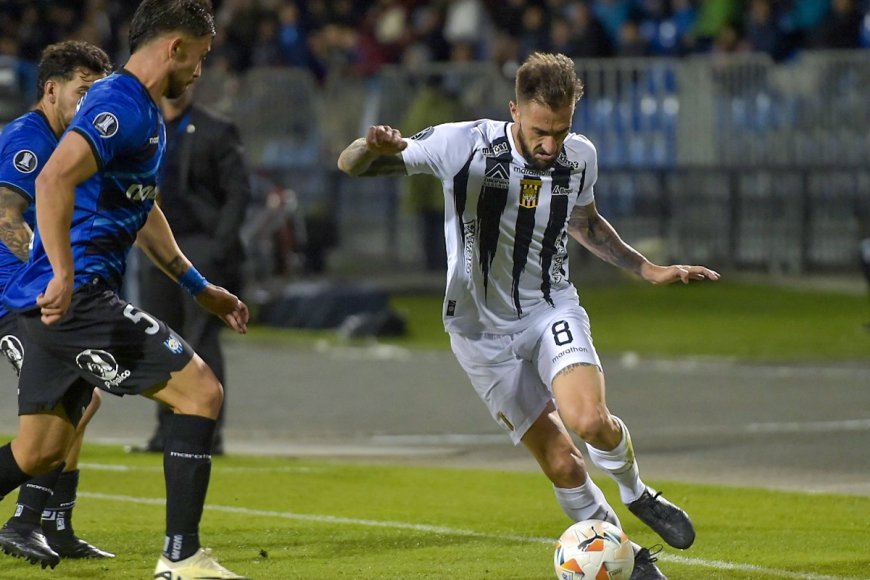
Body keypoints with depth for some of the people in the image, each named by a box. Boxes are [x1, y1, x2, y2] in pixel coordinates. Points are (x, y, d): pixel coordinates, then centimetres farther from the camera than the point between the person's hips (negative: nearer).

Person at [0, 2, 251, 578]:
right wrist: (65, 277, -33)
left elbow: (143, 211, 34)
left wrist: (201, 288, 34)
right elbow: (55, 180, -28)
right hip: (76, 293, -11)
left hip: (63, 299, 11)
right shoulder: (120, 104, -14)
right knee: (200, 392, -9)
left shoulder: (143, 113, 20)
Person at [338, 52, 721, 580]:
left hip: (552, 309, 2)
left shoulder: (581, 157, -6)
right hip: (485, 332, -2)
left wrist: (648, 269, 15)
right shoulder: (463, 145, -19)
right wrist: (376, 148, -39)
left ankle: (637, 495, 5)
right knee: (562, 463, -5)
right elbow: (350, 166, -16)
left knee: (589, 419, -26)